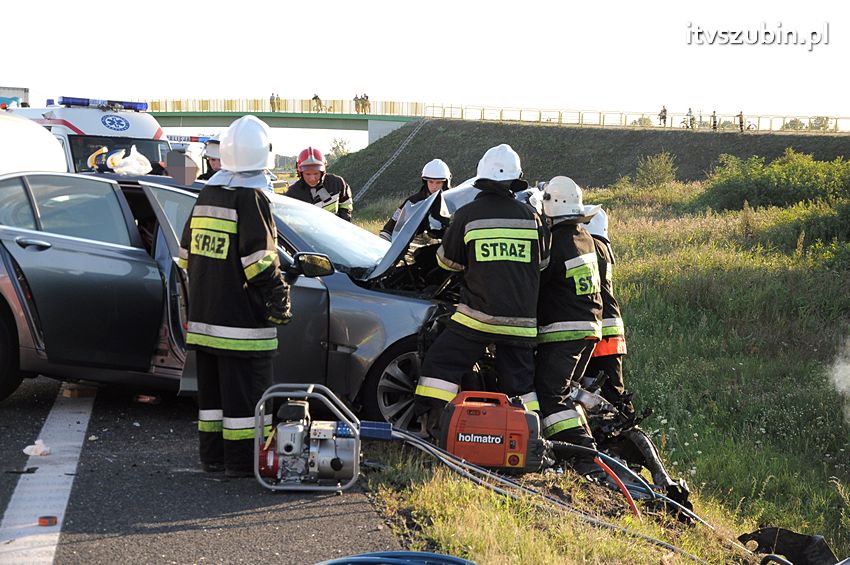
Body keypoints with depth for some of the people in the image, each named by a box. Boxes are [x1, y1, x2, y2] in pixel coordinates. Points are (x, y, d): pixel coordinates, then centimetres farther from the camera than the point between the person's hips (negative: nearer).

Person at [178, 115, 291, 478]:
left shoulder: (207, 193, 12)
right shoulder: (251, 197, -12)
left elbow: (187, 251, 18)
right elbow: (259, 259, -18)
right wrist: (278, 298, -8)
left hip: (203, 314, 8)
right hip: (241, 319, -8)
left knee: (212, 388, 14)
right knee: (244, 390, -3)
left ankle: (212, 455, 20)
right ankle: (242, 460, 0)